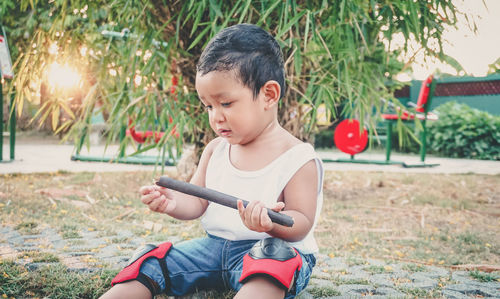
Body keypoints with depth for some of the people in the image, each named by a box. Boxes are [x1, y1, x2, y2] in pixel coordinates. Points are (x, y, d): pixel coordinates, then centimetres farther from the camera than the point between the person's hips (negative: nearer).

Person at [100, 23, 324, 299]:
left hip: (274, 248, -6)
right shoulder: (215, 151, 7)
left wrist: (272, 222, -34)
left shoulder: (298, 158, -11)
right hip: (215, 245, 7)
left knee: (273, 259, -40)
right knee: (153, 262, -8)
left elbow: (302, 223, -11)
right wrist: (174, 203, -16)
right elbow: (197, 202, 8)